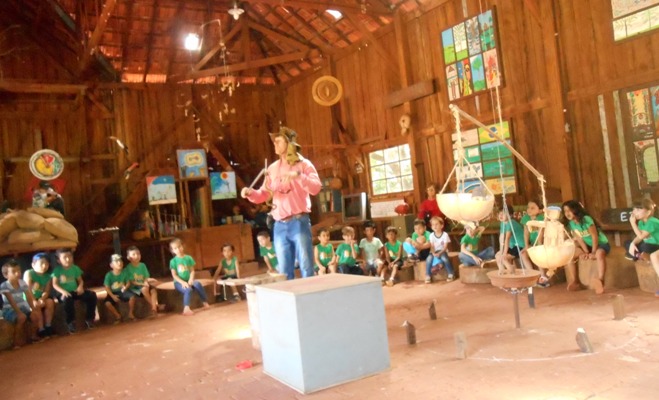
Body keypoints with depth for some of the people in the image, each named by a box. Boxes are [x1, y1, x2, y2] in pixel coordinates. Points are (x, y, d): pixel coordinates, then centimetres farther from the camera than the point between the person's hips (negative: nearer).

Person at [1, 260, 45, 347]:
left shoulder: (22, 283, 1)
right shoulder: (4, 286, -15)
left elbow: (29, 297, -4)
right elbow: (12, 301, -22)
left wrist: (33, 308, -16)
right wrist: (19, 313, -29)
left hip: (22, 307, 5)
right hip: (9, 310, -5)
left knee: (36, 314, -17)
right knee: (22, 317, -32)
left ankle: (34, 335, 3)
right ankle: (17, 340, -15)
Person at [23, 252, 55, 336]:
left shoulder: (48, 277, 3)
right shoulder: (28, 273, -11)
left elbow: (47, 291, -5)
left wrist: (42, 299, -26)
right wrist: (34, 301, -31)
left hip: (41, 298, 4)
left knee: (50, 302, -23)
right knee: (36, 306, -32)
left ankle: (48, 326, -15)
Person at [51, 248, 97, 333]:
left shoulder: (75, 268, 7)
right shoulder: (57, 270, -5)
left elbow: (80, 280, 11)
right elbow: (54, 284, -10)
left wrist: (80, 287, -12)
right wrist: (63, 291, -27)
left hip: (74, 291, 4)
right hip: (64, 293, -4)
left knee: (92, 295, -16)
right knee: (67, 299, -40)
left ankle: (89, 318, -2)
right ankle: (71, 322, -24)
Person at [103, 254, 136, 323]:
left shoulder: (124, 273, -4)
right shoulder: (109, 275, -11)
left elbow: (128, 282, 4)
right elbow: (107, 287, -9)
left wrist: (126, 287, -19)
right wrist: (112, 296, -19)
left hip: (122, 291, 1)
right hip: (113, 293, -1)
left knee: (132, 296, -27)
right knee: (107, 303, -30)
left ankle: (130, 314, -4)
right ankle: (118, 316, -4)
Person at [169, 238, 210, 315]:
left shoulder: (189, 258, 5)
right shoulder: (173, 261, -3)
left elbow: (192, 271, 2)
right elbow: (174, 275, -5)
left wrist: (190, 280, -16)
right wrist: (183, 282, -18)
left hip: (188, 281, 3)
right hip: (179, 282, -3)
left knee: (197, 284, -29)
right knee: (188, 290, -33)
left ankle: (205, 302, -18)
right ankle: (186, 309, -36)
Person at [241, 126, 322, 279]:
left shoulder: (304, 164, 1)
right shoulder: (272, 168, 14)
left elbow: (316, 188, -13)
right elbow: (263, 195, 14)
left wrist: (298, 175, -28)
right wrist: (250, 193, -7)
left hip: (299, 222, -4)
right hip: (279, 226, 5)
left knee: (306, 268, -2)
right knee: (284, 272, 9)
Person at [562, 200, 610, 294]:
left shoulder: (586, 219, -22)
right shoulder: (570, 223, -4)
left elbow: (595, 237, -20)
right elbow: (579, 239, -3)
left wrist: (593, 252, -20)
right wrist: (586, 252, -13)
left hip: (601, 243, -7)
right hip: (587, 246, 7)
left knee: (599, 254, -40)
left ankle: (600, 281, -46)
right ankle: (575, 282, -10)